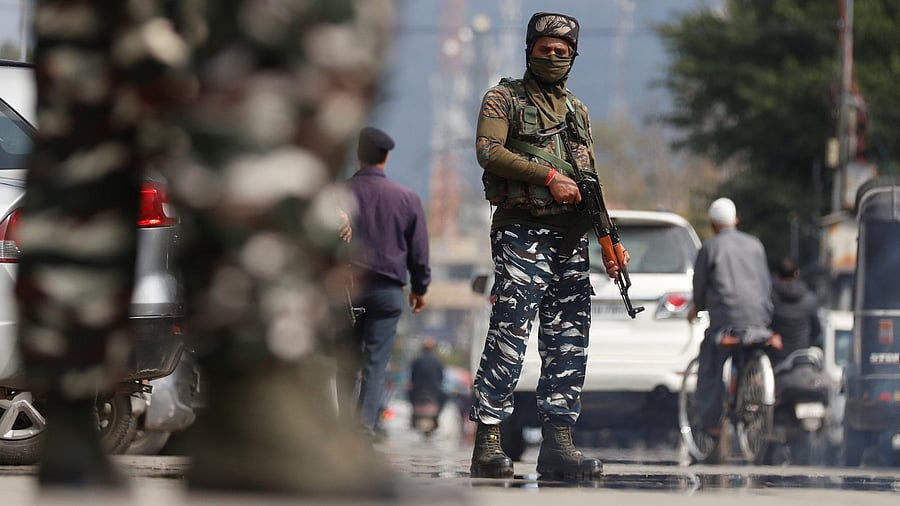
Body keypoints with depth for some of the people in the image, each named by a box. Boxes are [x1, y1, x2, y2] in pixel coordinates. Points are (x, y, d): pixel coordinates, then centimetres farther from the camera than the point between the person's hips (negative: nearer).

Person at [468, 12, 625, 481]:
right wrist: (549, 175, -18)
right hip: (521, 231, -6)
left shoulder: (577, 110, 21)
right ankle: (487, 442, -11)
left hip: (570, 237, 6)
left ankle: (557, 442, 4)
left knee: (569, 340, 2)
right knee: (510, 332, -11)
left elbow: (592, 182, 22)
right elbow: (488, 150, -13)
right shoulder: (504, 98, 3)